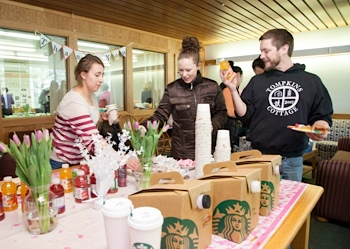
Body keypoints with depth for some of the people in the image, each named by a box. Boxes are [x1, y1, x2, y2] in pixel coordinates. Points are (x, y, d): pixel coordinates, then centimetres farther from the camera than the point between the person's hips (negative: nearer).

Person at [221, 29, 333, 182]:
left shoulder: (312, 81, 3)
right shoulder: (257, 82, 4)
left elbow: (322, 116, 8)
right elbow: (245, 116, -2)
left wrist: (319, 128, -13)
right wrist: (233, 90, -12)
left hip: (293, 159, 0)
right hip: (259, 157, 0)